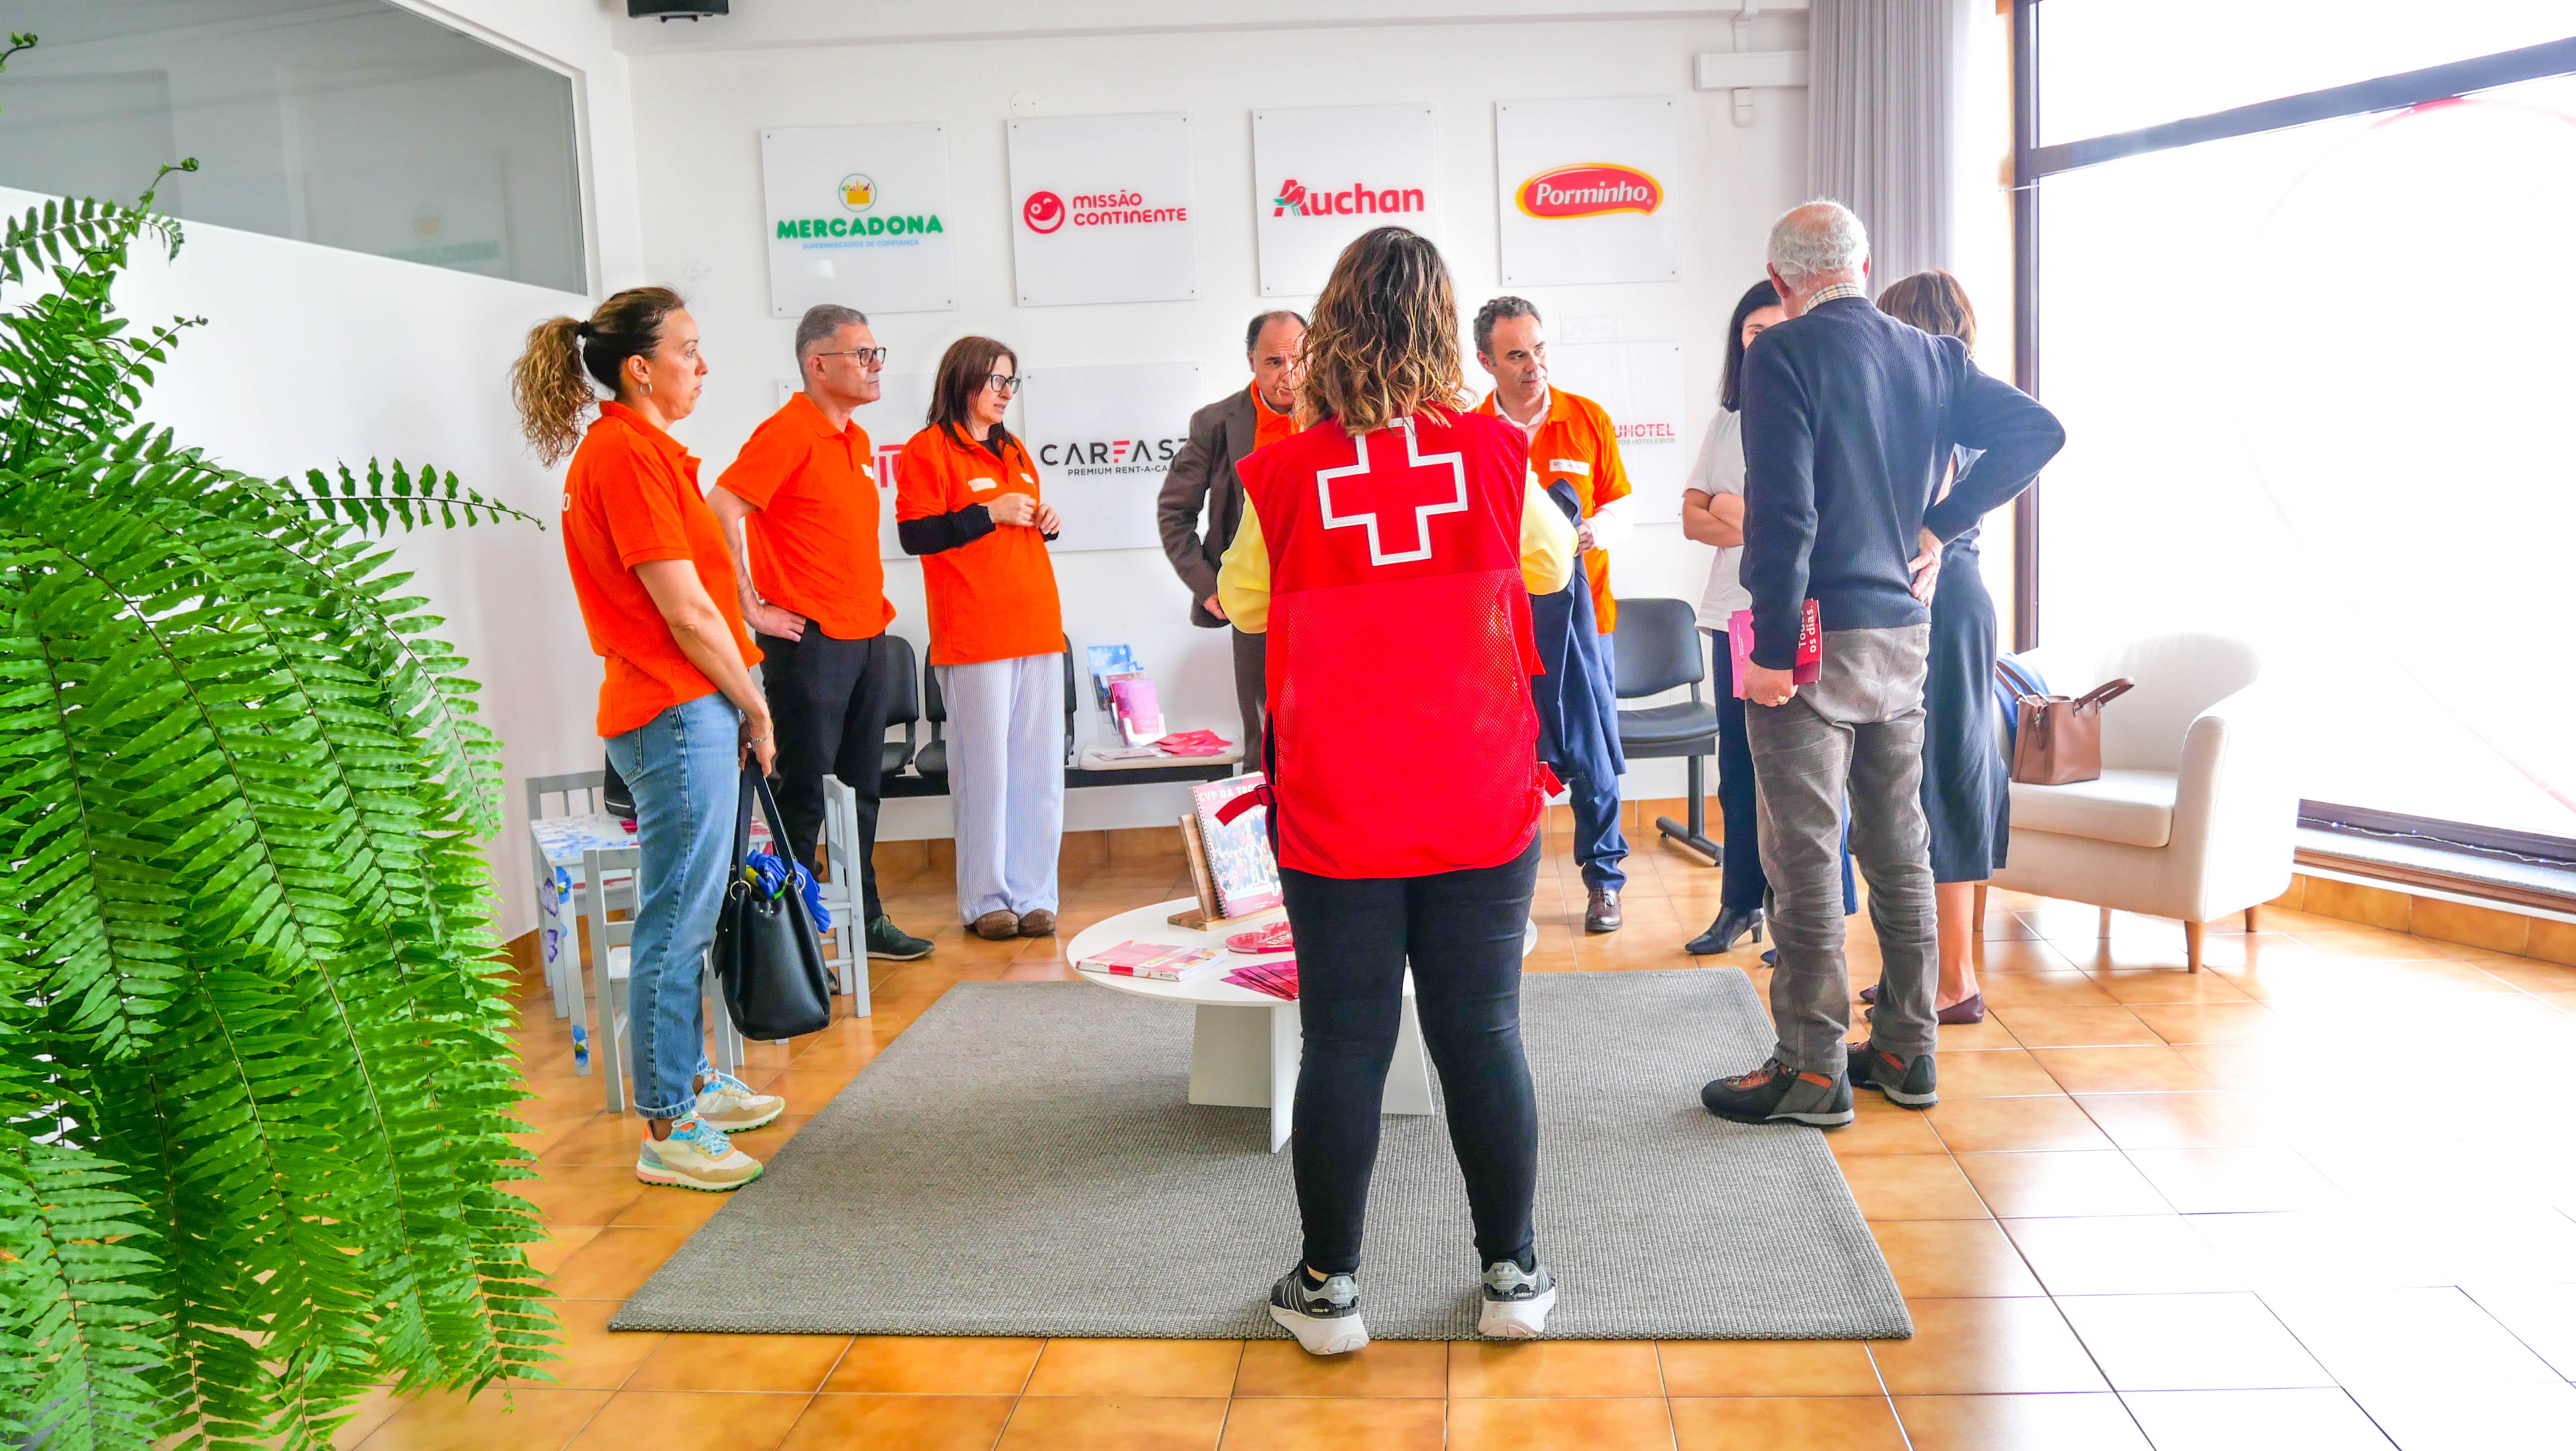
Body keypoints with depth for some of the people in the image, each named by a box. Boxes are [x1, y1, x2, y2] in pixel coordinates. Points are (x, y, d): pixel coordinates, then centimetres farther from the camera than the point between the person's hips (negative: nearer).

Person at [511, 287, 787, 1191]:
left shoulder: (638, 448, 17)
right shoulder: (628, 454, -15)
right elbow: (687, 614, -17)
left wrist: (739, 705, 13)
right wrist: (754, 706, -6)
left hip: (692, 709, 10)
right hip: (679, 713, -10)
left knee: (690, 914, 18)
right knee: (677, 921, -4)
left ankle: (690, 1082, 30)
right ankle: (667, 1132, 4)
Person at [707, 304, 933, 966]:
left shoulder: (857, 440, 15)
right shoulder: (787, 432, -12)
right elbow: (719, 513, -21)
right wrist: (752, 608, -18)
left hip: (868, 637, 9)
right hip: (810, 640, -8)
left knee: (861, 787, 14)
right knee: (805, 794, -2)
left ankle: (866, 918, 24)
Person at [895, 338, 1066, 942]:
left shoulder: (1015, 453, 21)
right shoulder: (928, 450, -1)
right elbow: (915, 534, -10)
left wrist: (1045, 522, 9)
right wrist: (989, 513, -13)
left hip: (1038, 628, 7)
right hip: (974, 635, -7)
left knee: (1039, 767, 5)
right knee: (984, 768, -4)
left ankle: (1032, 894, 12)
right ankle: (985, 900, 5)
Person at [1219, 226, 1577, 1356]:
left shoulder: (1285, 475, -7)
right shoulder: (1491, 455, -4)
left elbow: (1244, 605, 11)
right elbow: (1552, 562, 16)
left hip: (1335, 815, -1)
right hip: (1481, 806, 1)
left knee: (1344, 1043, 7)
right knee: (1482, 1032, 10)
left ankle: (1327, 1286, 18)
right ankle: (1511, 1274, 21)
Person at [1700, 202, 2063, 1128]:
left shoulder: (1782, 355, -11)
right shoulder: (1930, 358, 9)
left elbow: (1782, 512, -19)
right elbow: (2036, 429, 5)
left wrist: (1773, 650, -15)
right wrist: (1939, 526, 6)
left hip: (1814, 636, -7)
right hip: (1904, 634, 7)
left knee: (1804, 859, 0)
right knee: (1898, 850, 14)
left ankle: (1812, 1069, 6)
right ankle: (1906, 1052, 23)